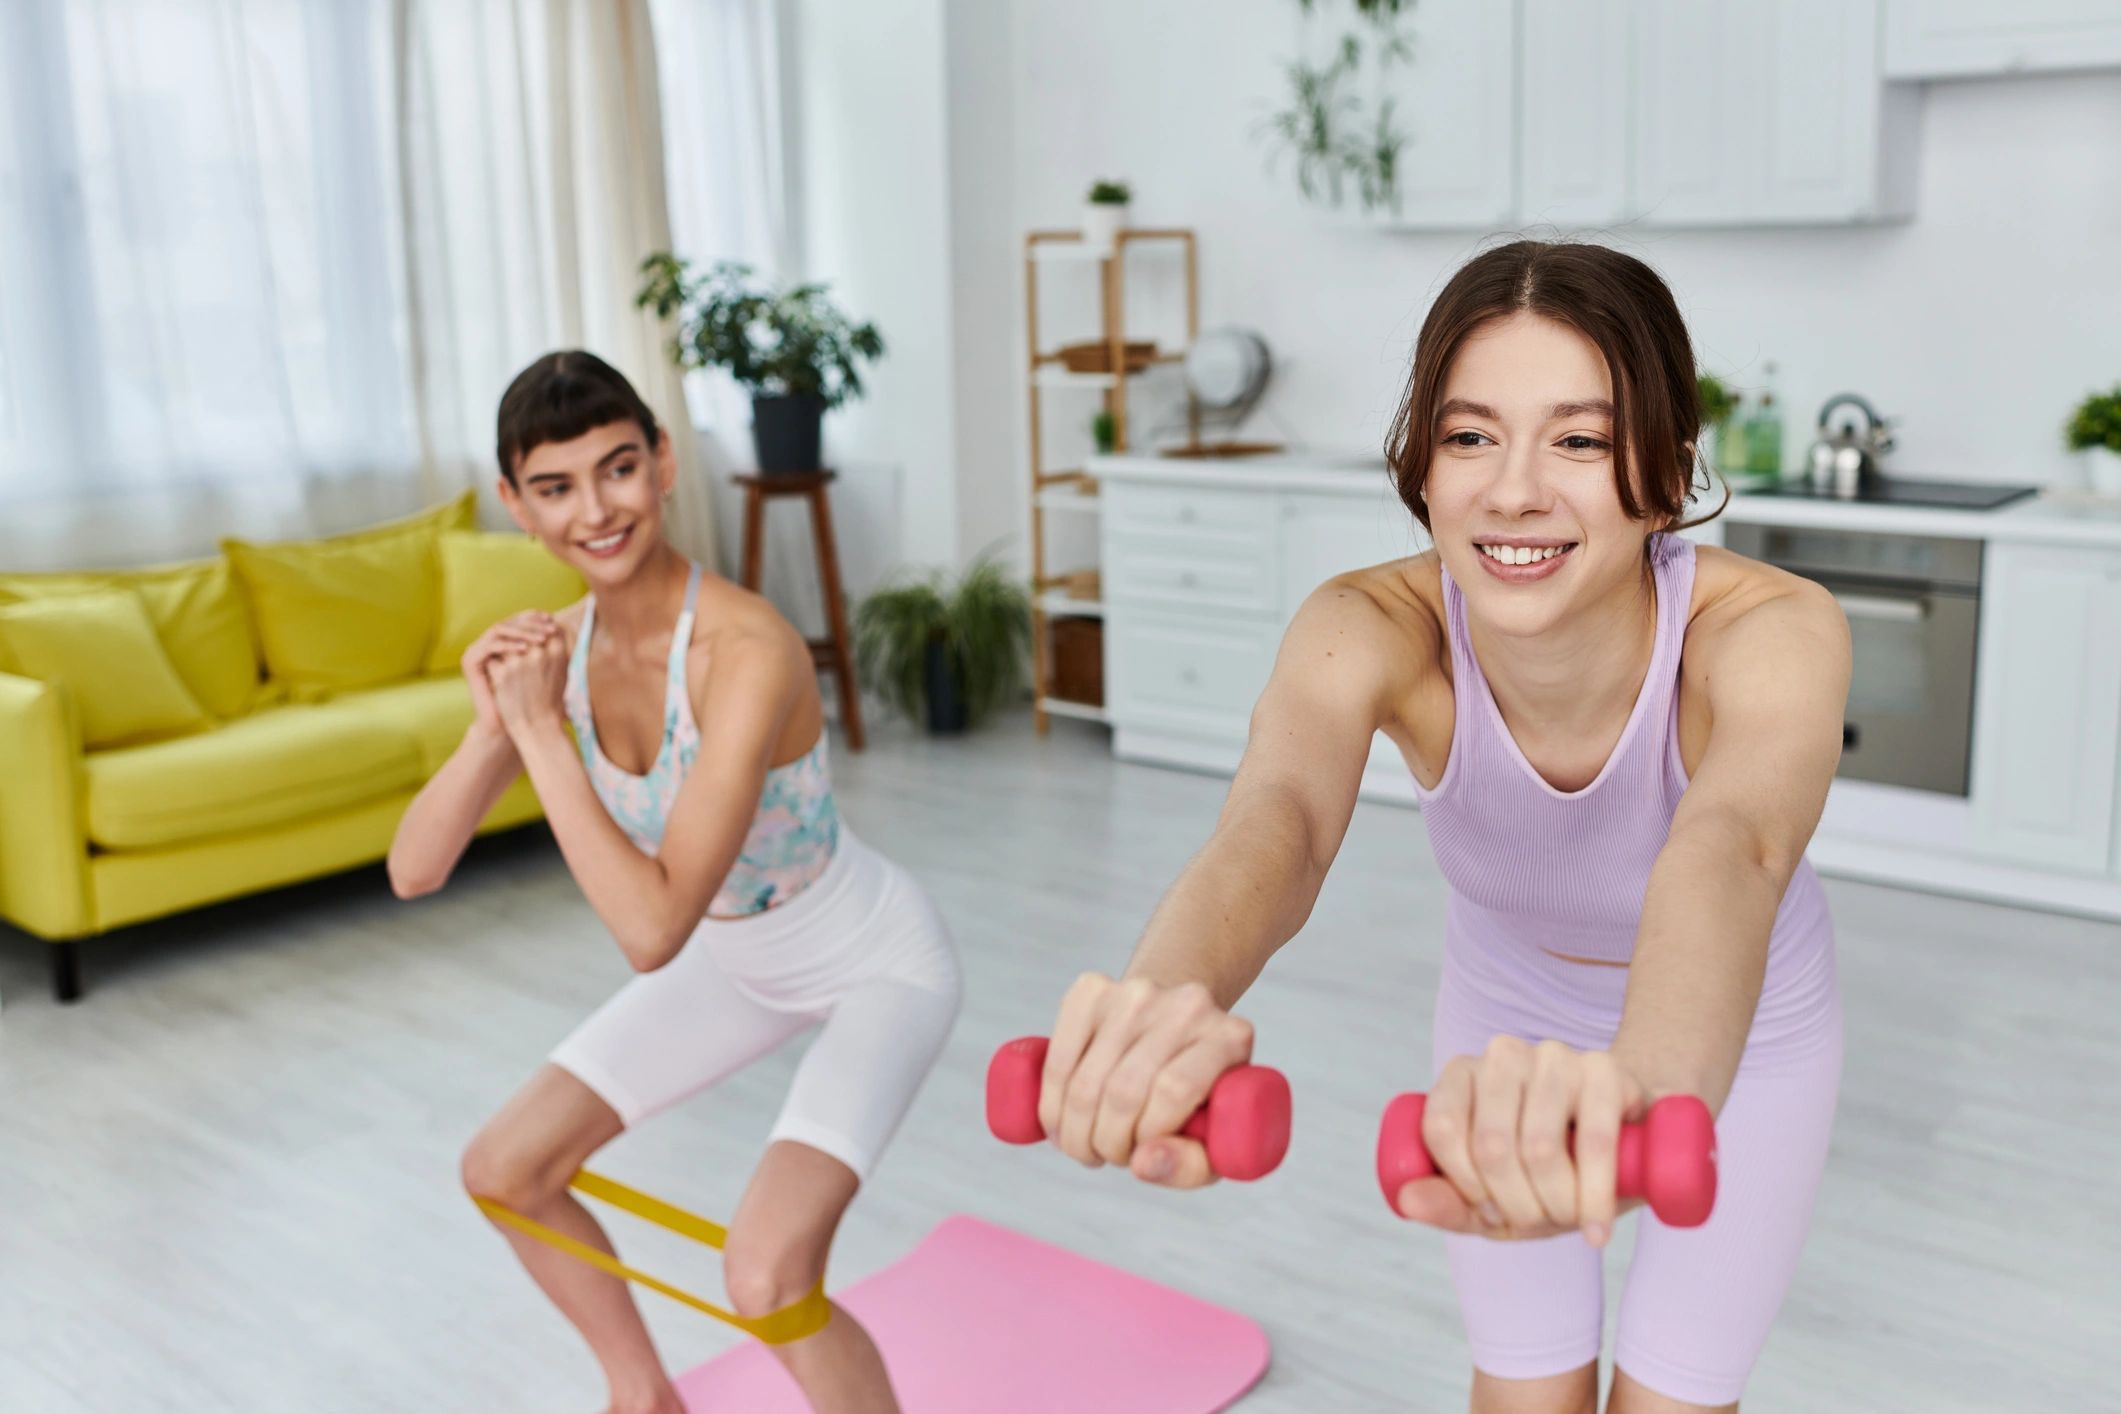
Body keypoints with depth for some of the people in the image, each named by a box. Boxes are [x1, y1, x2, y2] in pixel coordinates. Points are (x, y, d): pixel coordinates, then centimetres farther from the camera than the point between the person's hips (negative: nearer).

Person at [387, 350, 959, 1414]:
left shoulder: (749, 649, -35)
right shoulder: (554, 645, -12)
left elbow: (652, 930, -38)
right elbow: (414, 871, -13)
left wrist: (539, 730, -36)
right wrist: (493, 725, -28)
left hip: (877, 967, -7)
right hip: (736, 959, 8)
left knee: (768, 1272, -24)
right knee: (505, 1169, 10)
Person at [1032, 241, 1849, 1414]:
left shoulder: (1772, 631, -36)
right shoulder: (1372, 629, -31)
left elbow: (1734, 852, -58)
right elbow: (1277, 823, -52)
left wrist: (1646, 1081, -80)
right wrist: (1162, 1004, -75)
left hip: (1742, 1033, -1)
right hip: (1507, 1009, 1)